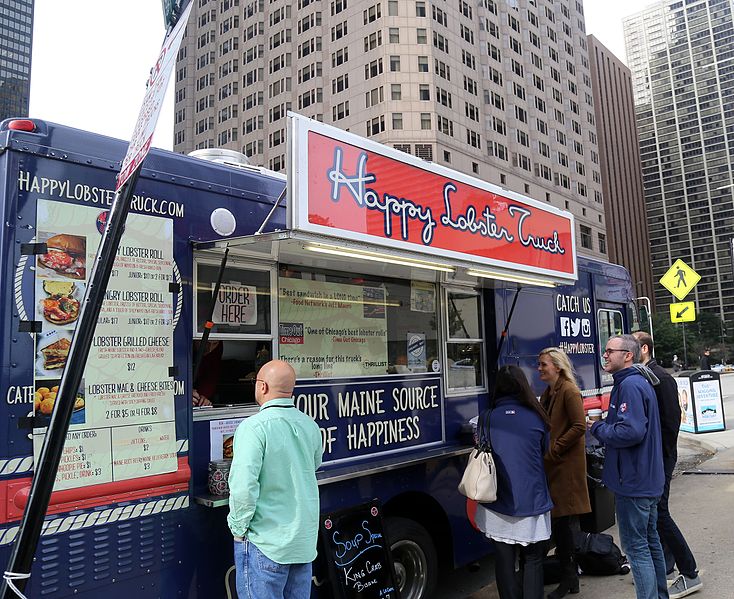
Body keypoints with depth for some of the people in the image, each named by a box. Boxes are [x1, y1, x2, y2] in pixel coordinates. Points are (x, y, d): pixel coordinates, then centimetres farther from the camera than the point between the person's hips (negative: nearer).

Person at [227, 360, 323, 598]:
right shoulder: (310, 426, 2)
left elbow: (243, 486, -25)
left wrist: (238, 528, -10)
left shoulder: (254, 427, -19)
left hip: (265, 542, -6)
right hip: (305, 541, 6)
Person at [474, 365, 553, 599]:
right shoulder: (536, 417, -4)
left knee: (504, 560, 11)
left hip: (499, 505, 0)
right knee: (532, 560, 13)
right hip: (532, 503, 0)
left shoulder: (487, 418, -6)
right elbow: (545, 452, 10)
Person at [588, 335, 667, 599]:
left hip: (633, 481, -11)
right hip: (648, 479, 11)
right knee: (649, 540, 21)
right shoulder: (639, 381, 12)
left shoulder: (630, 385, -21)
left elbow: (632, 431, -30)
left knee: (636, 546, -1)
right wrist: (604, 424, 5)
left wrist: (598, 428, -15)